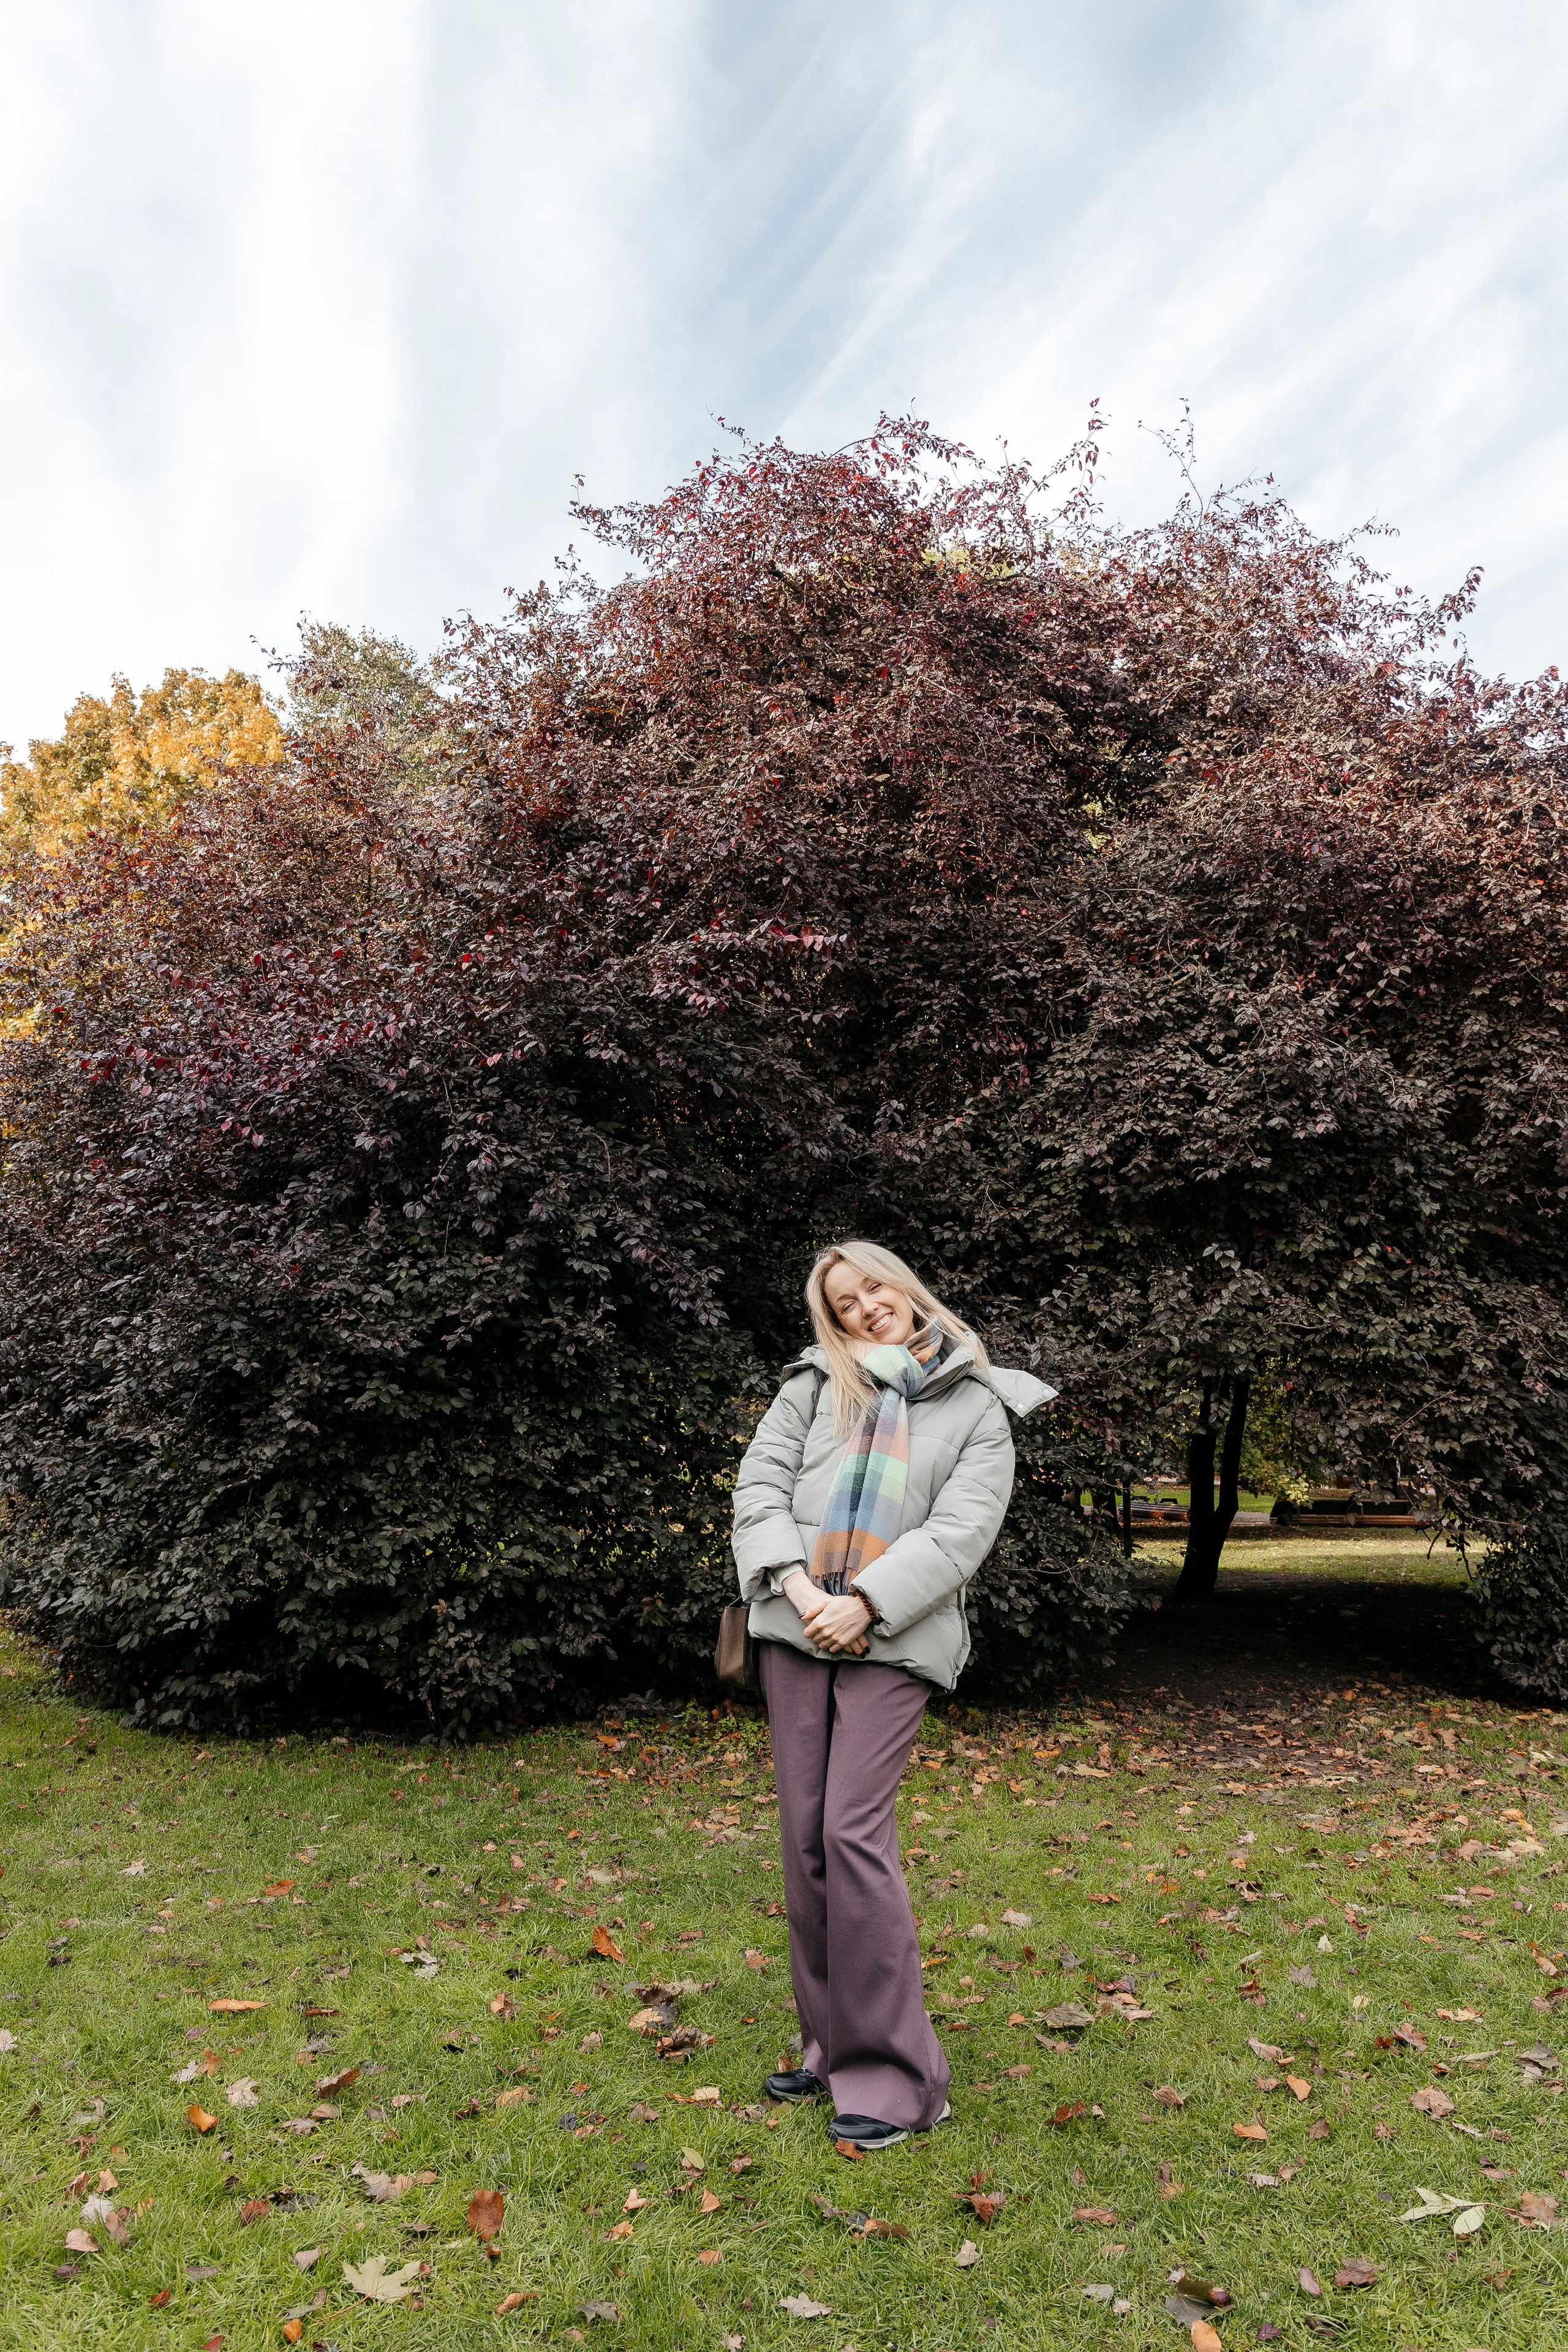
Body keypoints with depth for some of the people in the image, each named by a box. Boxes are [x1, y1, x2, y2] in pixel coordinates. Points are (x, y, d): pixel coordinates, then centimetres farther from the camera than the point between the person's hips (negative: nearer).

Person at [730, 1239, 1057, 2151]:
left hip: (894, 1639, -3)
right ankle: (833, 2046, 23)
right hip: (797, 1628, 4)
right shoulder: (816, 1385, 12)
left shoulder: (978, 1408, 6)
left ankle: (895, 2074, 2)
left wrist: (866, 1603, -15)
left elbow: (961, 1531, -5)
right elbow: (761, 1481, 4)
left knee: (855, 1832, -11)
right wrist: (796, 1585, -10)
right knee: (806, 1835, 7)